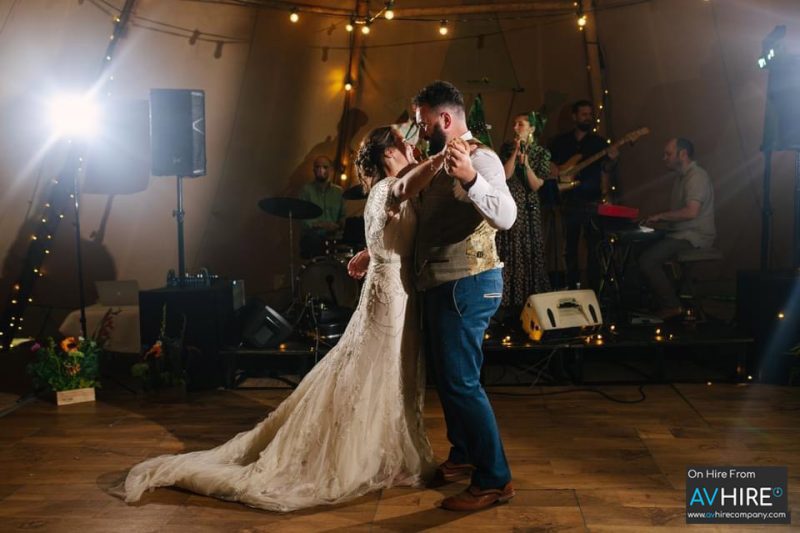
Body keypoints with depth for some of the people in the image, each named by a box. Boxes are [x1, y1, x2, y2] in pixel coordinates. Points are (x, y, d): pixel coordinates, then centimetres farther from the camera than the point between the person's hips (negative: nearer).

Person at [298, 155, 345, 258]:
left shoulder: (338, 191, 12)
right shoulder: (306, 190, 0)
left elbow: (342, 217, 13)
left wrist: (338, 226, -9)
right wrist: (322, 224, -21)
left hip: (332, 239, 3)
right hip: (311, 239, -3)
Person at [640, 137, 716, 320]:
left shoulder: (696, 176, -15)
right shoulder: (681, 176, 18)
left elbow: (691, 212, -27)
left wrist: (660, 215, -17)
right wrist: (657, 219, 8)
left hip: (695, 237, -10)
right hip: (680, 233, 10)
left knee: (647, 260, -21)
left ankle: (671, 306, -11)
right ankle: (656, 301, 8)